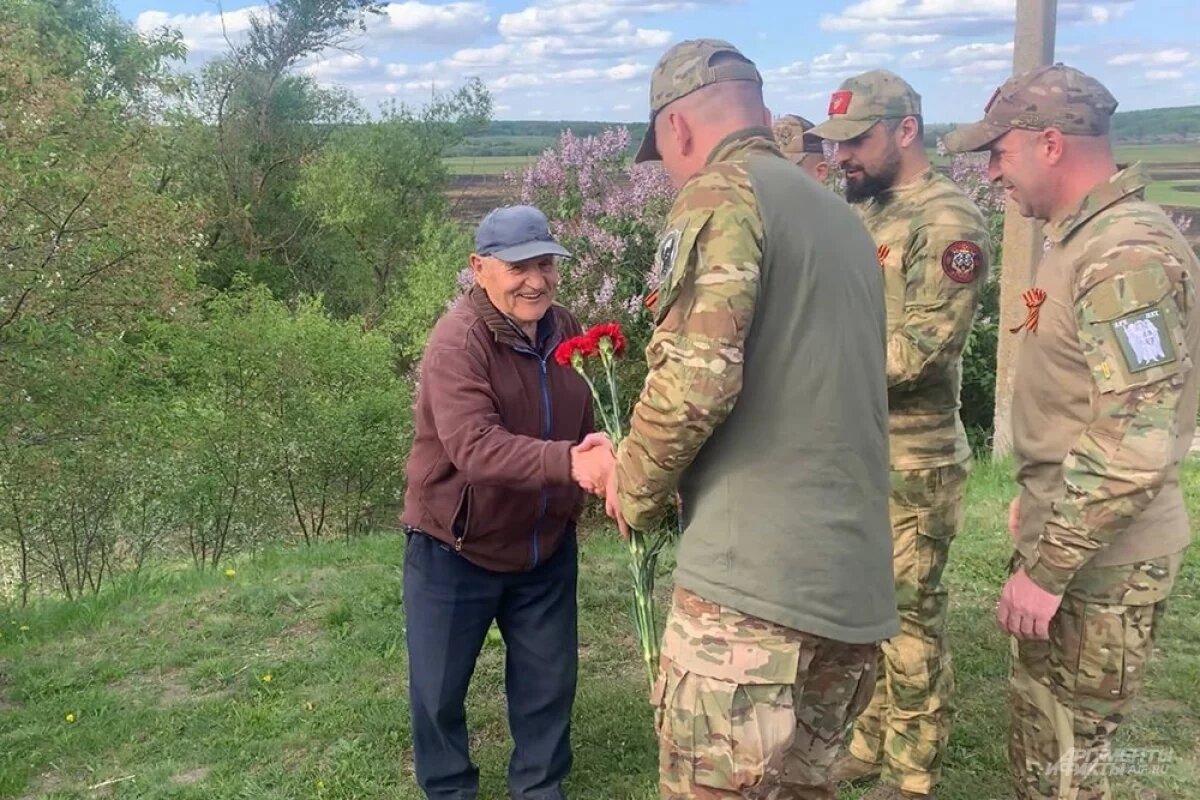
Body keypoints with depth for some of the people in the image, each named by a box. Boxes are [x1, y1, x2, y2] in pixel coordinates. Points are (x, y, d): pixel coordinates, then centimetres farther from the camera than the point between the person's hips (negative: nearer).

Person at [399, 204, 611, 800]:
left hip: (546, 548, 6)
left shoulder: (565, 329, -1)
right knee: (439, 688, 12)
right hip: (455, 551, -5)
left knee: (548, 683, 17)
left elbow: (582, 422, 11)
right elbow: (475, 448, -37)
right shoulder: (457, 342, -24)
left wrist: (605, 458, -12)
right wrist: (570, 463, -51)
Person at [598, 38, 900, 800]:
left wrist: (637, 492, -1)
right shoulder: (845, 220, 20)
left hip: (753, 579, -8)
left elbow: (696, 375, -19)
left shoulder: (722, 195, -6)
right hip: (855, 583, 9)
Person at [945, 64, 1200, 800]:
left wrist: (1045, 568, -24)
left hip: (1097, 561, -10)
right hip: (1072, 537, 10)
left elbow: (1136, 445, -29)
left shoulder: (1126, 254, -23)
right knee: (1044, 739, 22)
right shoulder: (1085, 238, 10)